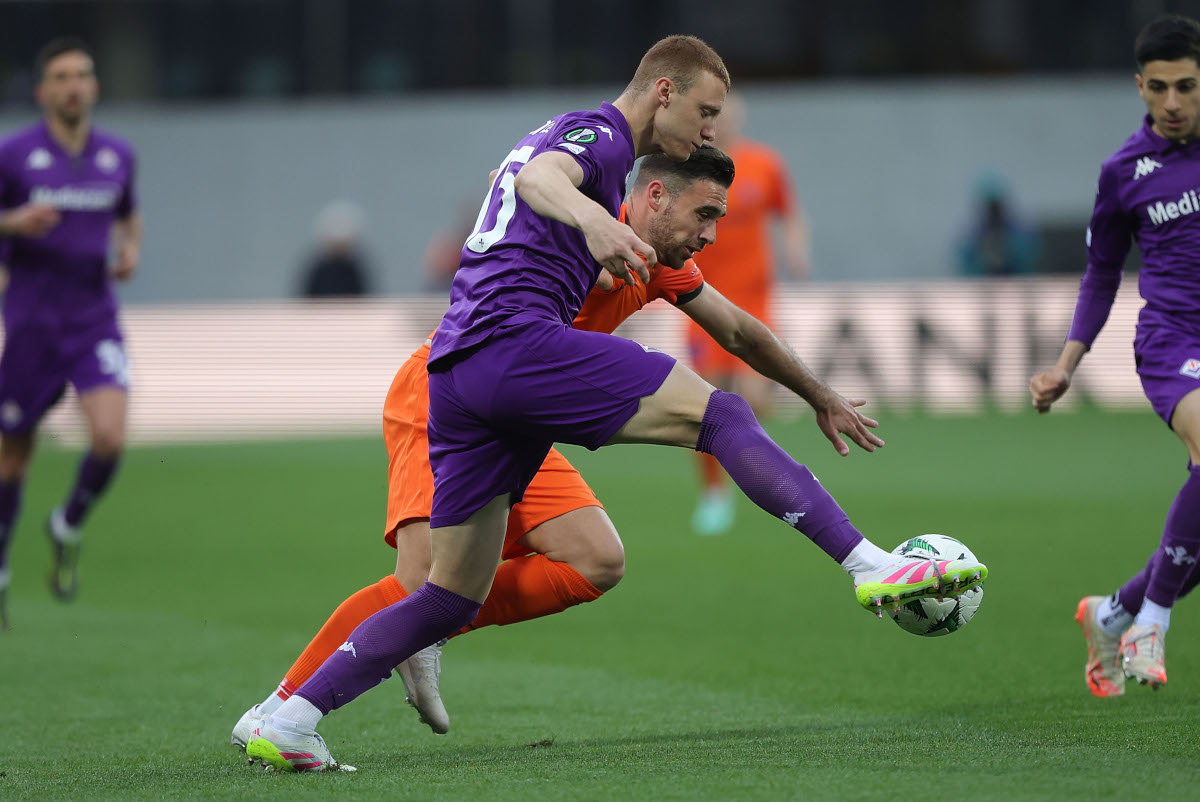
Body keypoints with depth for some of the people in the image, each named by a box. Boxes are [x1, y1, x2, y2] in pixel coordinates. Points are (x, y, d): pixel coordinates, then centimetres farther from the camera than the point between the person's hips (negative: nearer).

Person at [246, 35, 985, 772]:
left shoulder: (574, 134, 32)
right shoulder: (600, 135, 1)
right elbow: (538, 178, -23)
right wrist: (592, 219, -45)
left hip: (454, 374, 10)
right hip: (516, 339, -10)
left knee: (454, 597, 10)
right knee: (722, 415, -14)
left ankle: (288, 723, 5)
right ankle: (871, 567, -26)